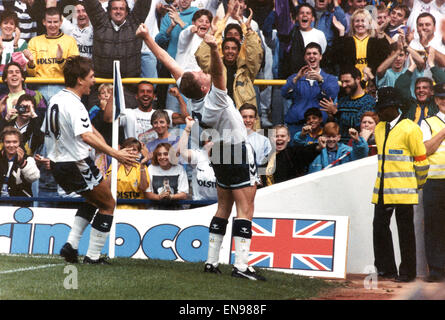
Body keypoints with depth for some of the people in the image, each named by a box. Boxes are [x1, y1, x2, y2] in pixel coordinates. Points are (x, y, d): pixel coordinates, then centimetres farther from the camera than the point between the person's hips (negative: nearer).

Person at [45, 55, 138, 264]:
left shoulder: (55, 100, 8)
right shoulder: (73, 104, -20)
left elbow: (46, 131, 19)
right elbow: (86, 136, -33)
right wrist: (115, 154, -34)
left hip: (58, 165, 9)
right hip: (77, 165, -9)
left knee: (94, 199, 27)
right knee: (108, 204, 8)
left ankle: (71, 243, 14)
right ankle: (93, 255, 6)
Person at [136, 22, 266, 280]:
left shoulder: (188, 90, -8)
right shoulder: (214, 98, -26)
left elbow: (168, 61, -3)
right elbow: (218, 70, -43)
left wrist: (147, 38, 0)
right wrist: (214, 49, -60)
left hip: (220, 153, 8)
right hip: (239, 152, -8)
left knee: (224, 208, 15)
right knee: (245, 209, -6)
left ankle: (212, 261, 15)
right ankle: (241, 265, -11)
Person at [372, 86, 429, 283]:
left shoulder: (409, 129, -8)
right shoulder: (379, 129, 14)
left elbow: (421, 161, -3)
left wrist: (419, 185, 6)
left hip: (403, 191, -7)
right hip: (382, 189, 7)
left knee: (405, 231, 0)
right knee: (380, 227, 5)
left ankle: (407, 272, 8)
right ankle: (386, 270, 15)